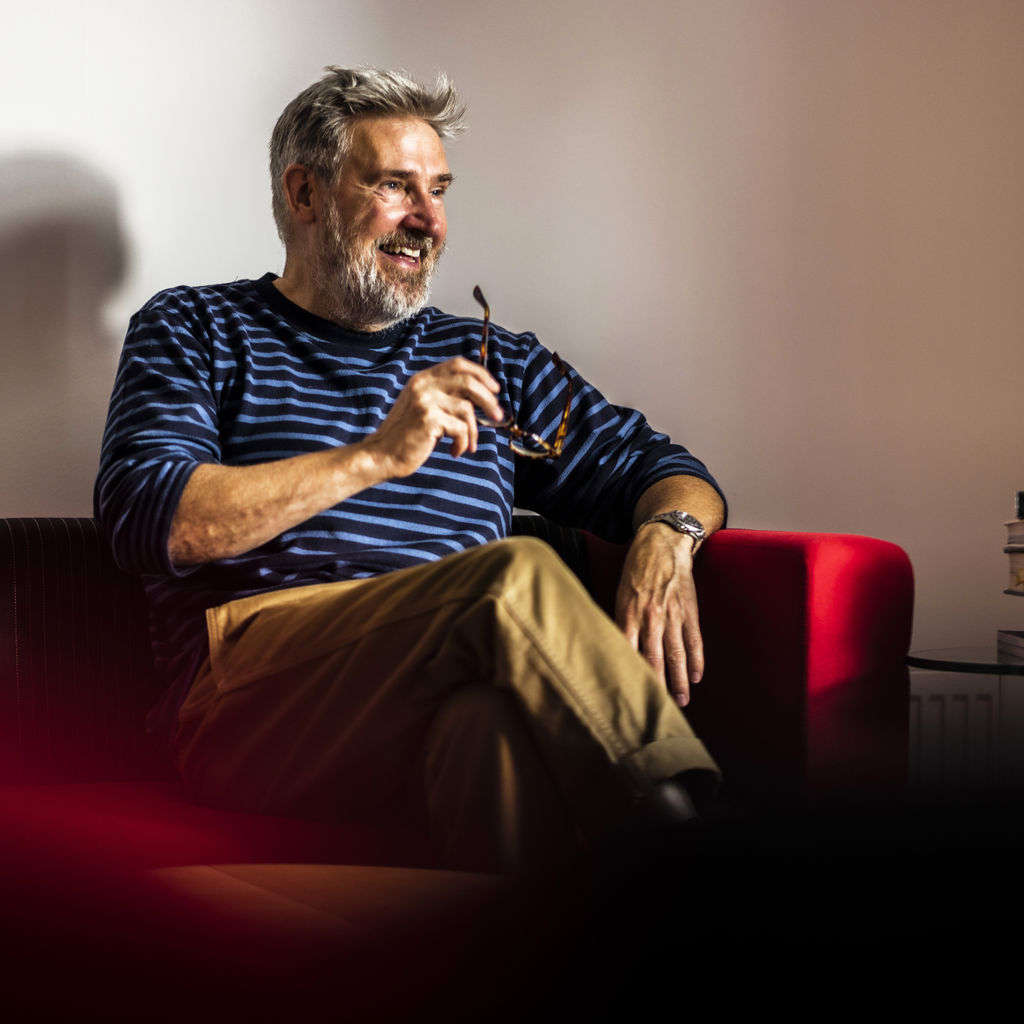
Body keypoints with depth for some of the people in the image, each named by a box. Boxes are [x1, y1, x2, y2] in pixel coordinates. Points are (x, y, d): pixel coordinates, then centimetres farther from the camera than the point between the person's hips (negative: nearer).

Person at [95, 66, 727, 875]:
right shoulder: (195, 330, 19)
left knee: (505, 717, -38)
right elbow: (147, 519, 1)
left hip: (450, 704, 3)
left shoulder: (489, 360, 30)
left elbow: (665, 470, 29)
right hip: (256, 695, -2)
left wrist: (666, 537, 2)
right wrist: (375, 458, -7)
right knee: (516, 573, -32)